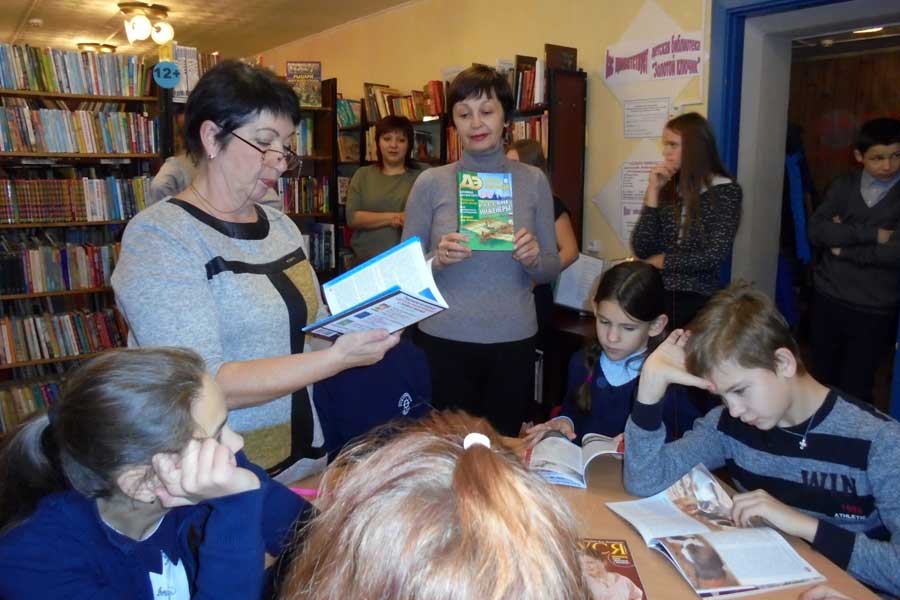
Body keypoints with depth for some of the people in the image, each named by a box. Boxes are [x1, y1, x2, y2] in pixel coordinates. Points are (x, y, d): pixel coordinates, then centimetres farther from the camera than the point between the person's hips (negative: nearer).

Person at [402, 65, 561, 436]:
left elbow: (551, 268, 7)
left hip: (514, 342, 2)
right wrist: (437, 259, -18)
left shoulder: (533, 180, 1)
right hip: (444, 341, -1)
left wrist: (533, 259, -14)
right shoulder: (431, 183, -3)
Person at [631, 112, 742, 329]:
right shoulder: (667, 189, 6)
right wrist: (652, 191, -5)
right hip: (657, 295, 3)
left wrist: (662, 261, -4)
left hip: (698, 300, -2)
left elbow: (714, 257, -12)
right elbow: (641, 250, -3)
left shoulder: (725, 191, -3)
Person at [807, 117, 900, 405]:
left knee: (854, 390, 5)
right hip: (827, 298, 3)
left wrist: (844, 247, -11)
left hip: (874, 310, -3)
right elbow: (816, 231, -11)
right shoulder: (844, 185, 2)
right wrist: (870, 234, -18)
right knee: (822, 379, 18)